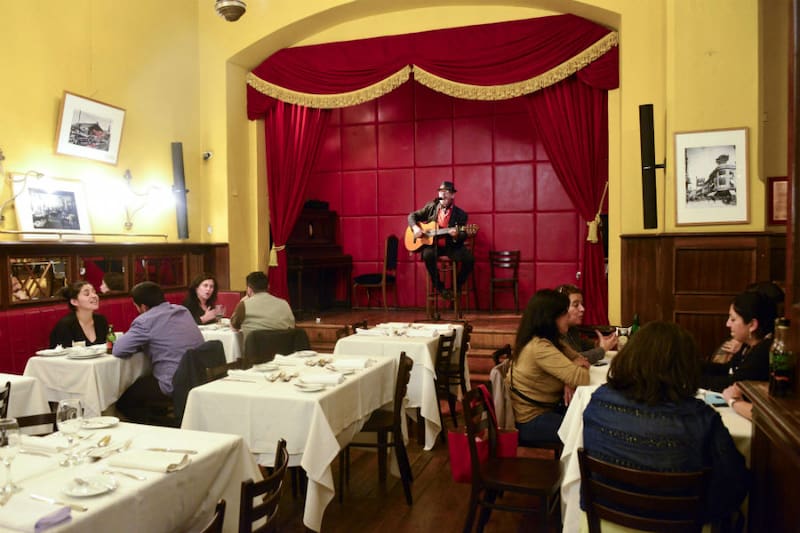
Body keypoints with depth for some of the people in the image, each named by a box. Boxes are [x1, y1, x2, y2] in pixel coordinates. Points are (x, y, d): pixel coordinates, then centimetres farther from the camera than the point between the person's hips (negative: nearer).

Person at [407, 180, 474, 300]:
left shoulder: (460, 214, -1)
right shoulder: (431, 207, 6)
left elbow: (463, 236, -7)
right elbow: (412, 215, 11)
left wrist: (456, 235, -30)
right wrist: (415, 227, -9)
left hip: (451, 246, 0)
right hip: (432, 243, 0)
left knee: (469, 258, -25)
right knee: (428, 254, -34)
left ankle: (457, 286, 1)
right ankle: (439, 287, -14)